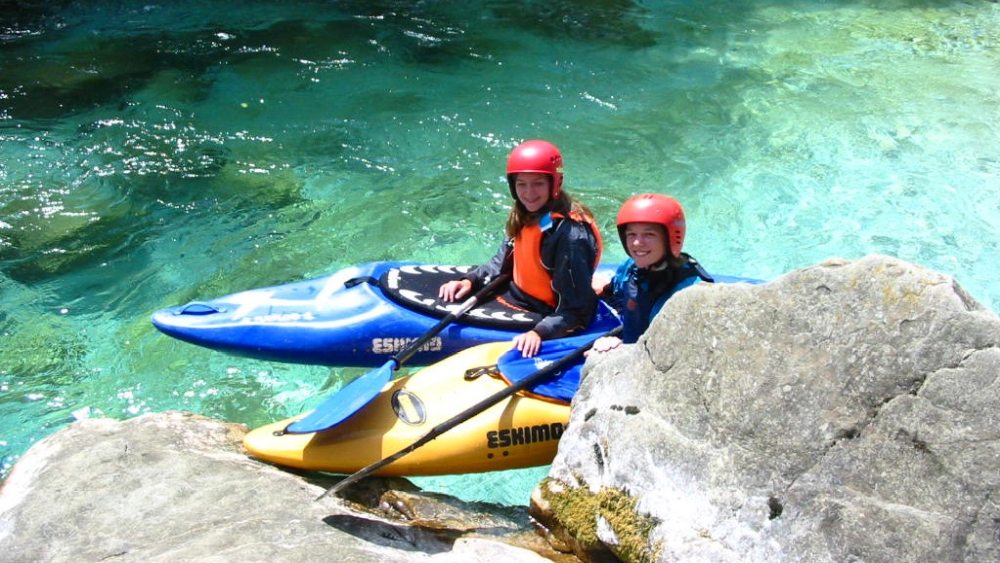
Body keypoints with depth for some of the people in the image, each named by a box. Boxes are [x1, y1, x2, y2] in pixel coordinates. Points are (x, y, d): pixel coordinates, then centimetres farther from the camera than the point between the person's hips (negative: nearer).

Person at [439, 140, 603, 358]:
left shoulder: (570, 234, -27)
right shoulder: (524, 216, -2)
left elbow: (577, 310, -24)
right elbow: (503, 262, 14)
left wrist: (539, 333, -36)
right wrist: (470, 280, -1)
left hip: (541, 318, -8)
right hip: (511, 297, 8)